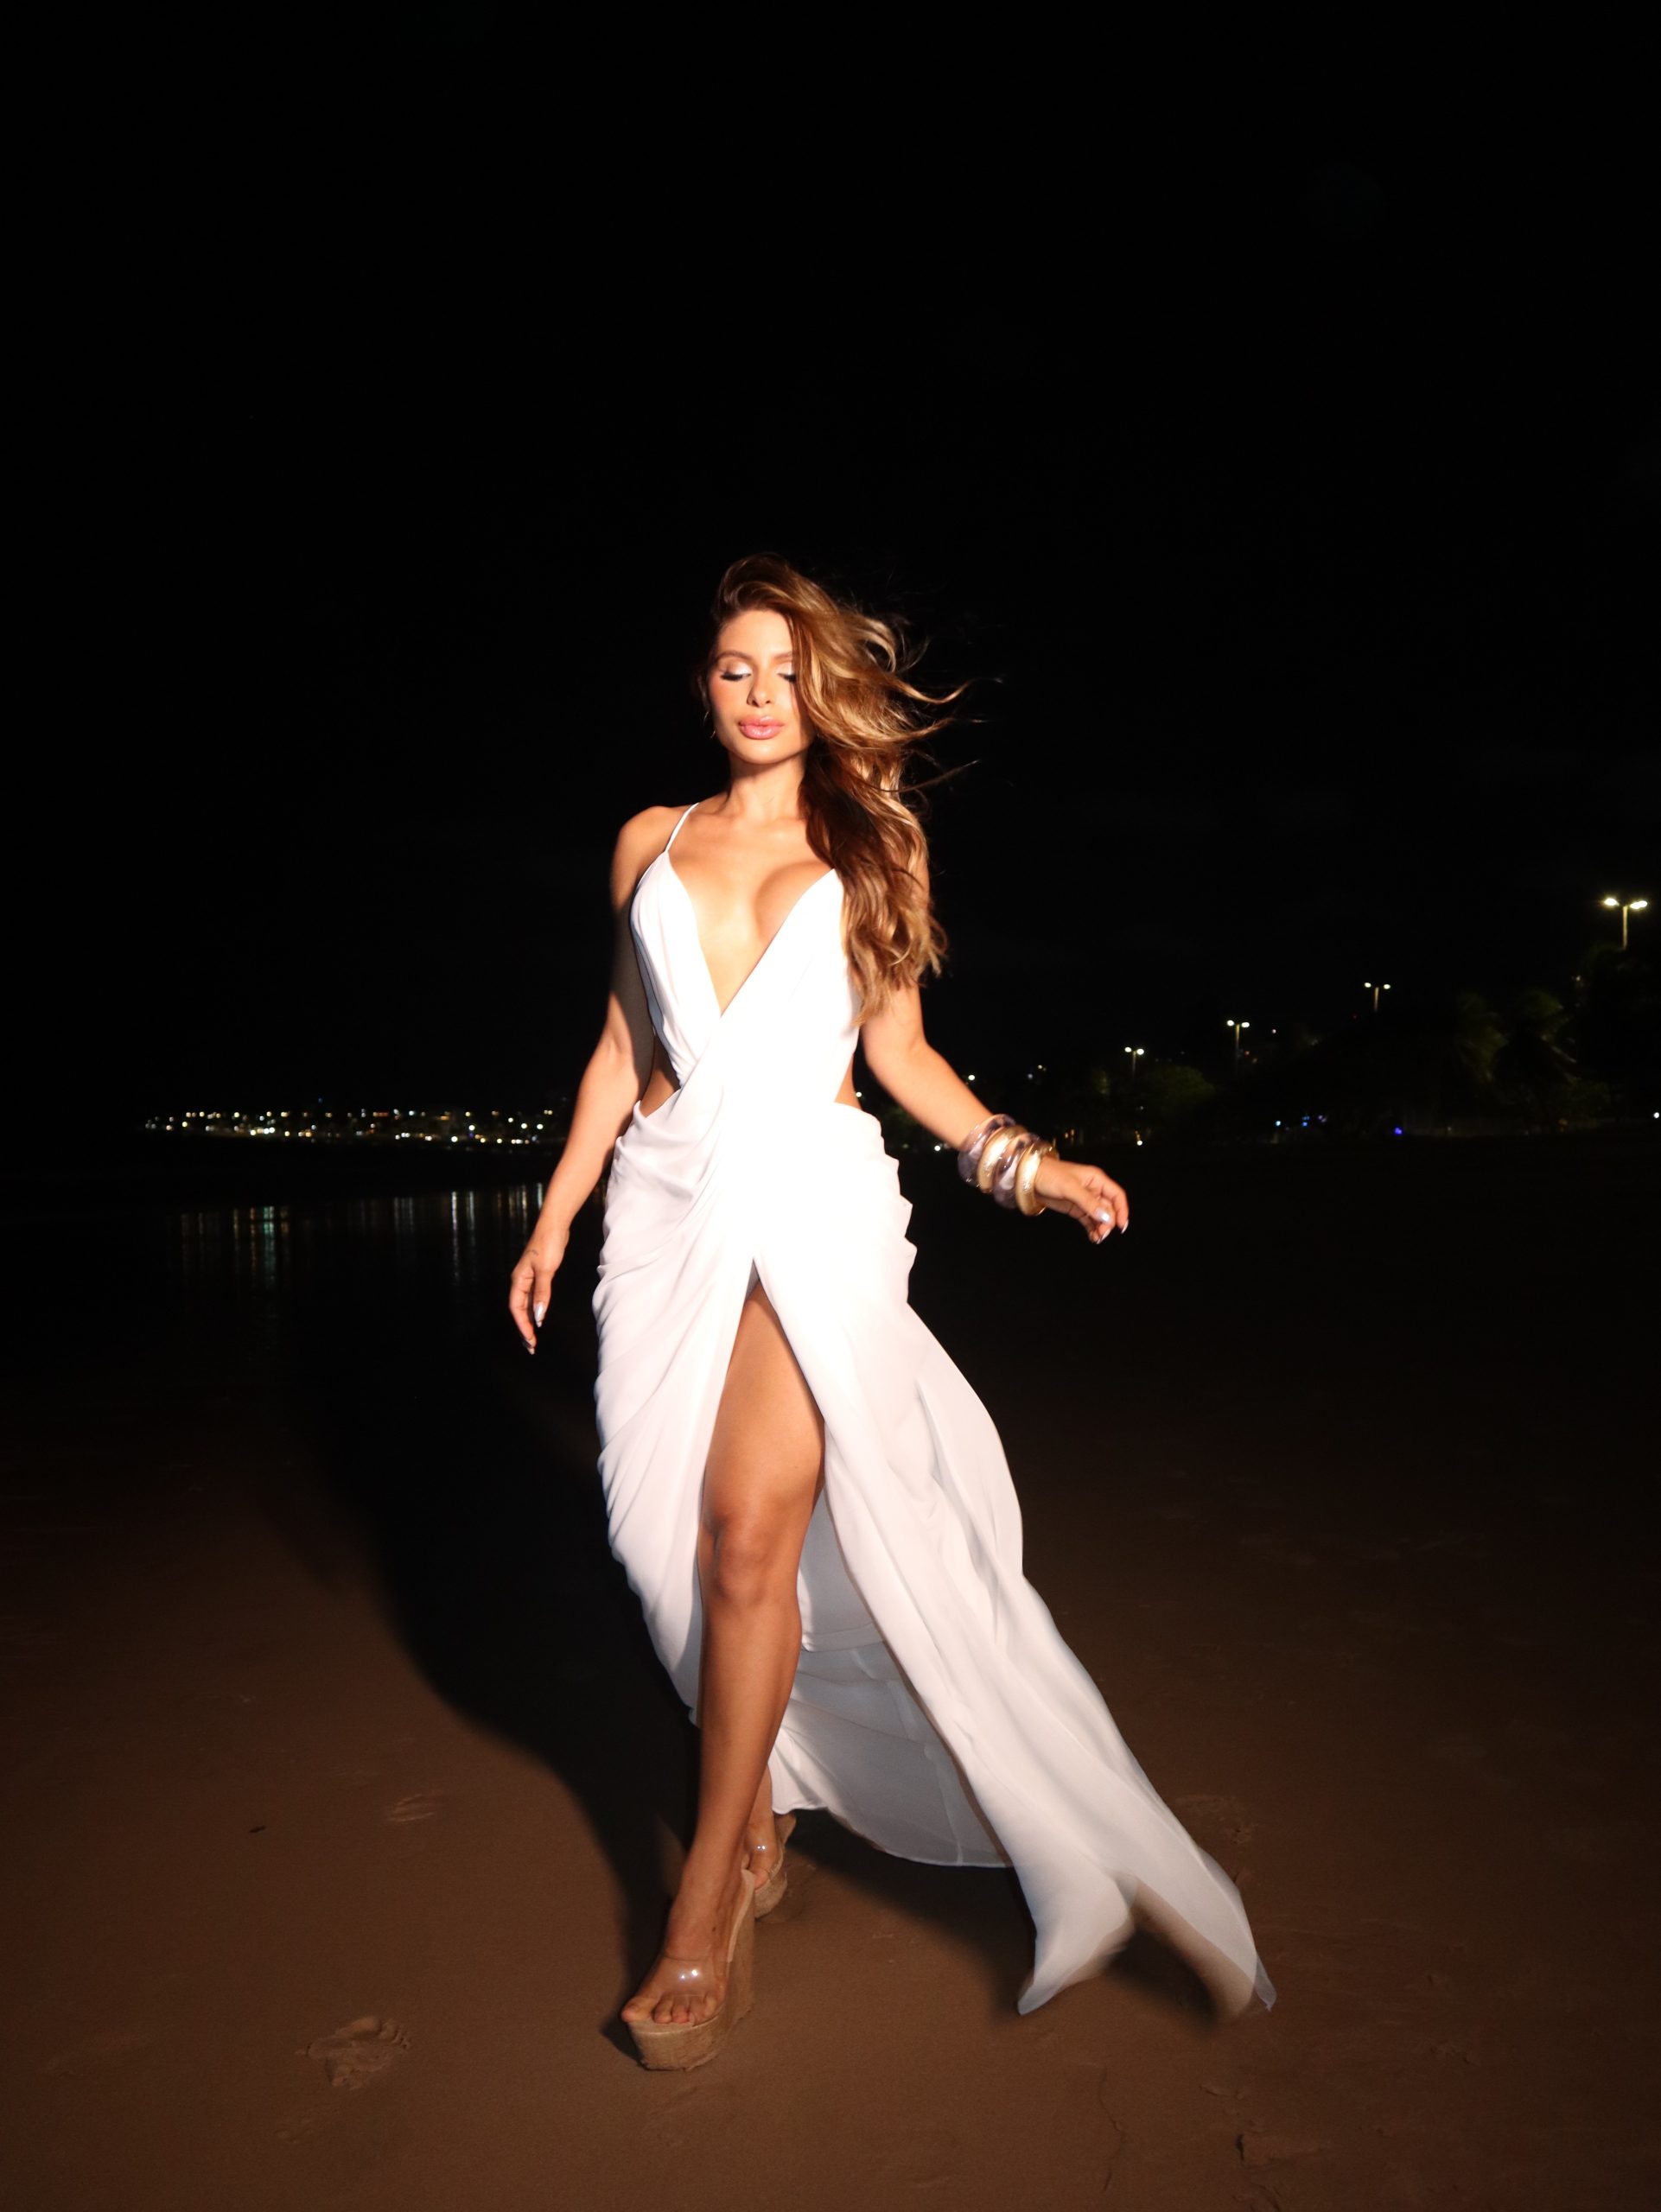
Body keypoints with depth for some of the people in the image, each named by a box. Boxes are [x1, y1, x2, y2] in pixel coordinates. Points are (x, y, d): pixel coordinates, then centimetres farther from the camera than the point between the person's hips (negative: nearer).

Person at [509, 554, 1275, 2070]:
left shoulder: (870, 848, 11)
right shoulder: (653, 844, 16)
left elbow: (900, 1049, 10)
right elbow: (621, 1046, 16)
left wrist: (1018, 1161, -3)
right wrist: (557, 1212, 12)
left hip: (816, 1199, -2)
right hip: (672, 1202, 3)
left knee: (749, 1529, -13)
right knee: (677, 1543, 3)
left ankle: (711, 1889, 6)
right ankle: (764, 1820, 27)